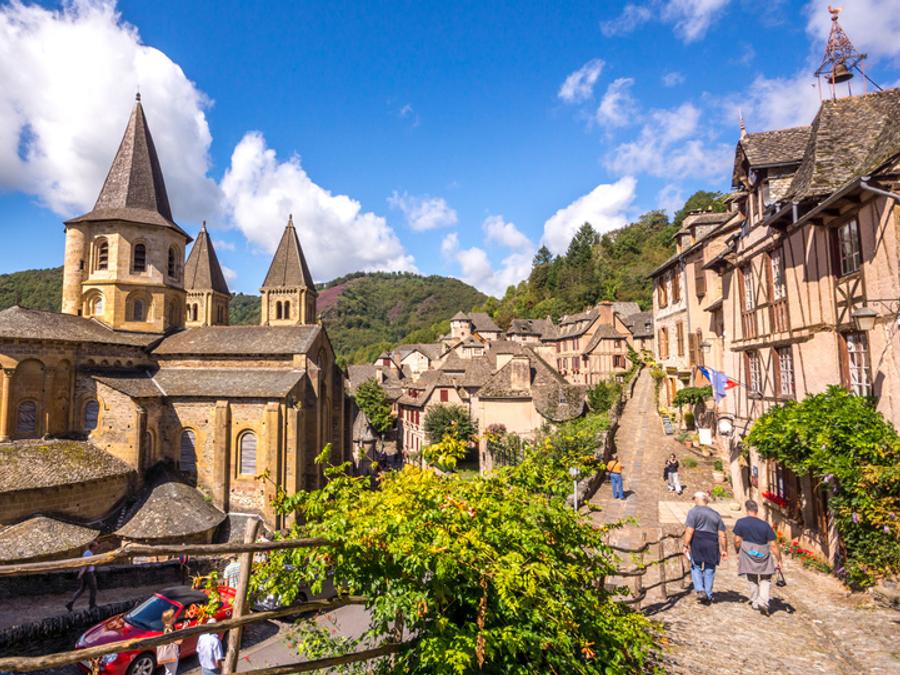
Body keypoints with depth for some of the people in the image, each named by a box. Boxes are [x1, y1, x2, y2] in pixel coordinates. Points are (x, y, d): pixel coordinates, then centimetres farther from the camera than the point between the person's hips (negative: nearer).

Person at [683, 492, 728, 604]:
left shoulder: (693, 511, -1)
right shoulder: (715, 514, 15)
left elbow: (689, 531, -10)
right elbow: (722, 535, 10)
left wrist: (686, 545, -7)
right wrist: (724, 550, 14)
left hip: (697, 542, -4)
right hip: (712, 544, 4)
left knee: (696, 567, 9)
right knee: (709, 570, 11)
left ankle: (700, 590, -7)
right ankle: (708, 596, 14)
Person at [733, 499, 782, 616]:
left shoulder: (740, 523, -5)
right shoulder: (765, 525, -5)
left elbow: (737, 540, -5)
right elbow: (773, 545, -5)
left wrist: (737, 553, 12)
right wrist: (779, 561, 5)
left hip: (748, 555, 0)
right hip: (763, 556, 0)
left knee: (752, 580, 19)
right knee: (765, 580, 16)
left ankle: (755, 602, 27)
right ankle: (763, 602, 0)